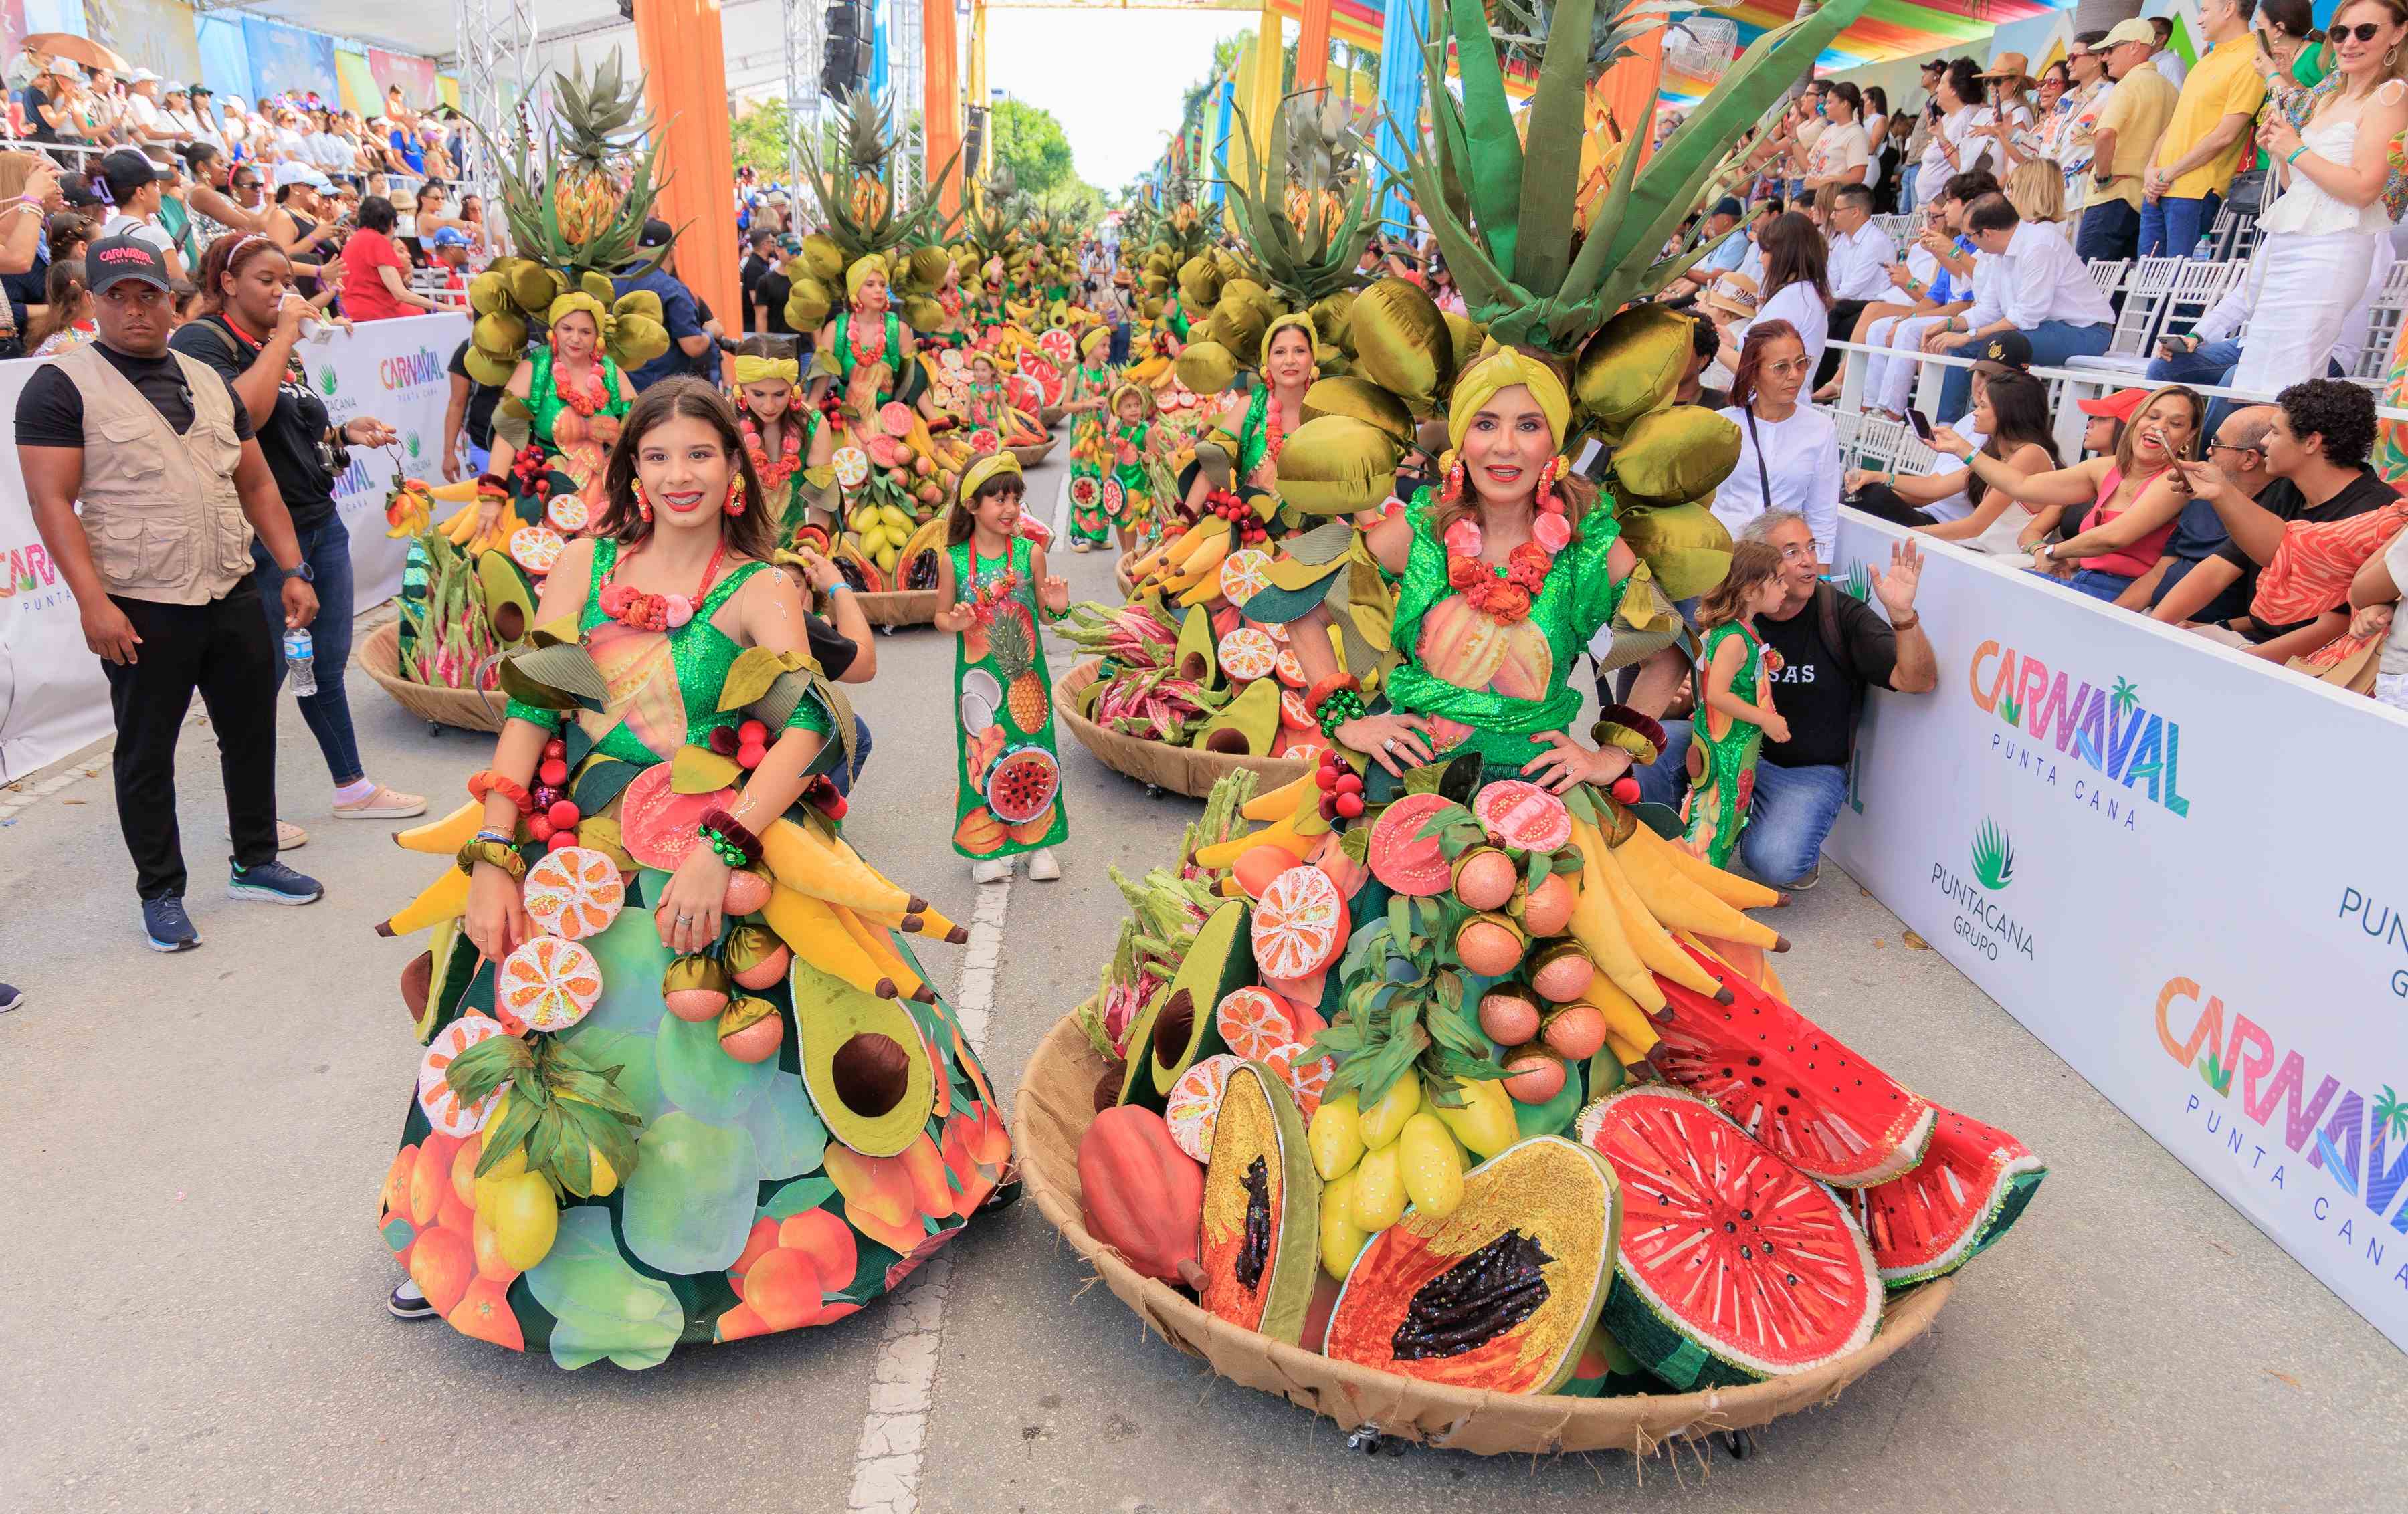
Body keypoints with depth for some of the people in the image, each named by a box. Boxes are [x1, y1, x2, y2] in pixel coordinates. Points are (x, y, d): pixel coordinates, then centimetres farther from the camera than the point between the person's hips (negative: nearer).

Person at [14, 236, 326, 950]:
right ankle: (160, 893, 19)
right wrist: (93, 601, -19)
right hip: (142, 610, -5)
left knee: (252, 732, 13)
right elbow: (52, 501, -10)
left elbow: (257, 484, 15)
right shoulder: (62, 385, -4)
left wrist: (293, 570, 6)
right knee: (147, 754, 6)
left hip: (234, 596, 5)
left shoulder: (208, 380, 13)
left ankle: (255, 862, 30)